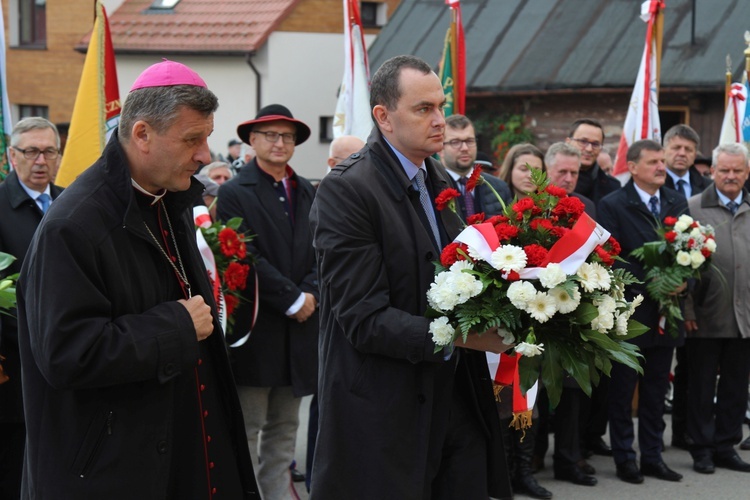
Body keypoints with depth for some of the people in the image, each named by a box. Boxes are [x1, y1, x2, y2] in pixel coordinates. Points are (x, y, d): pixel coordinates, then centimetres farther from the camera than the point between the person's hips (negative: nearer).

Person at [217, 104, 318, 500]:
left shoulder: (308, 193, 12)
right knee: (248, 429, 0)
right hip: (255, 328, -6)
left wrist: (311, 294, -10)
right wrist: (293, 300, -14)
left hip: (298, 327, 6)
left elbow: (321, 252, 7)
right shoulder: (234, 193, -6)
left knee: (284, 428, 11)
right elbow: (247, 259, -13)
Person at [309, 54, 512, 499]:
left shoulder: (441, 180, 12)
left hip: (458, 399, 7)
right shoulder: (345, 190, -14)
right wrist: (459, 336, -26)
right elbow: (364, 319, -19)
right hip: (385, 414, -7)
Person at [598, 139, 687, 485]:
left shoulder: (677, 203, 10)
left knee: (656, 390, 12)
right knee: (623, 389, 5)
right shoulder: (612, 206, -7)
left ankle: (652, 457, 21)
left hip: (667, 312, 5)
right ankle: (624, 458, 15)